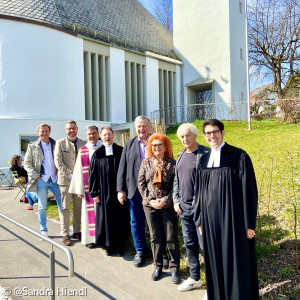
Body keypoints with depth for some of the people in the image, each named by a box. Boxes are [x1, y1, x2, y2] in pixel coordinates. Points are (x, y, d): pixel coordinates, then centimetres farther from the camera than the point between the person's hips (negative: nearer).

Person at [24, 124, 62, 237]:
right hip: (41, 180, -1)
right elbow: (27, 163, 4)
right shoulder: (32, 146, 6)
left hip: (55, 179, 1)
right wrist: (36, 176, -7)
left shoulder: (56, 145, 9)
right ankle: (43, 230, 18)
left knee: (62, 204, 1)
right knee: (42, 207, 5)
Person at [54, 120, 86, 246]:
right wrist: (69, 175, -12)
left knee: (78, 207, 8)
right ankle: (65, 234, 7)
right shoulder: (60, 143, 2)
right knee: (65, 208, 0)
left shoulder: (83, 143, 9)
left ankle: (77, 231, 20)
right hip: (65, 179, -2)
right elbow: (58, 161, -4)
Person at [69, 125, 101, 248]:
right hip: (88, 186, 0)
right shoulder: (82, 150, 5)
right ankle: (90, 238, 14)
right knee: (90, 211, 3)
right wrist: (80, 190, -2)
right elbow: (79, 170, 4)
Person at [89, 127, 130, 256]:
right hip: (104, 193, 0)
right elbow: (93, 175, 2)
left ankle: (120, 245, 21)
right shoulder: (97, 154, 1)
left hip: (119, 192, 0)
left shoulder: (121, 151, 1)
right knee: (107, 218, 7)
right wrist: (94, 193, -2)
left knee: (120, 217, 7)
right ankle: (109, 245, 21)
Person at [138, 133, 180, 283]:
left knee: (171, 237, 1)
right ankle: (158, 266, 26)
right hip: (150, 204, 2)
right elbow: (141, 183, 4)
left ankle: (174, 268, 16)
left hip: (168, 205, -2)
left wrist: (165, 200, -13)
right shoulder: (146, 162, 4)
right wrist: (150, 200, -5)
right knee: (155, 237, 9)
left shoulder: (172, 163, -2)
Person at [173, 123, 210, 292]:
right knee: (190, 244, 16)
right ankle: (195, 278, 33)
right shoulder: (181, 155, 12)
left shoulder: (205, 154, -10)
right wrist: (176, 200, 10)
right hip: (184, 207, 7)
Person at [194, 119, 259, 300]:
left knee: (236, 262, 5)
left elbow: (249, 190, -8)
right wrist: (200, 220, 12)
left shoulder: (239, 156, -6)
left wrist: (249, 223, -10)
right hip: (210, 220, 5)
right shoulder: (204, 160, 9)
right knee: (215, 263, 13)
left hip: (233, 219, -4)